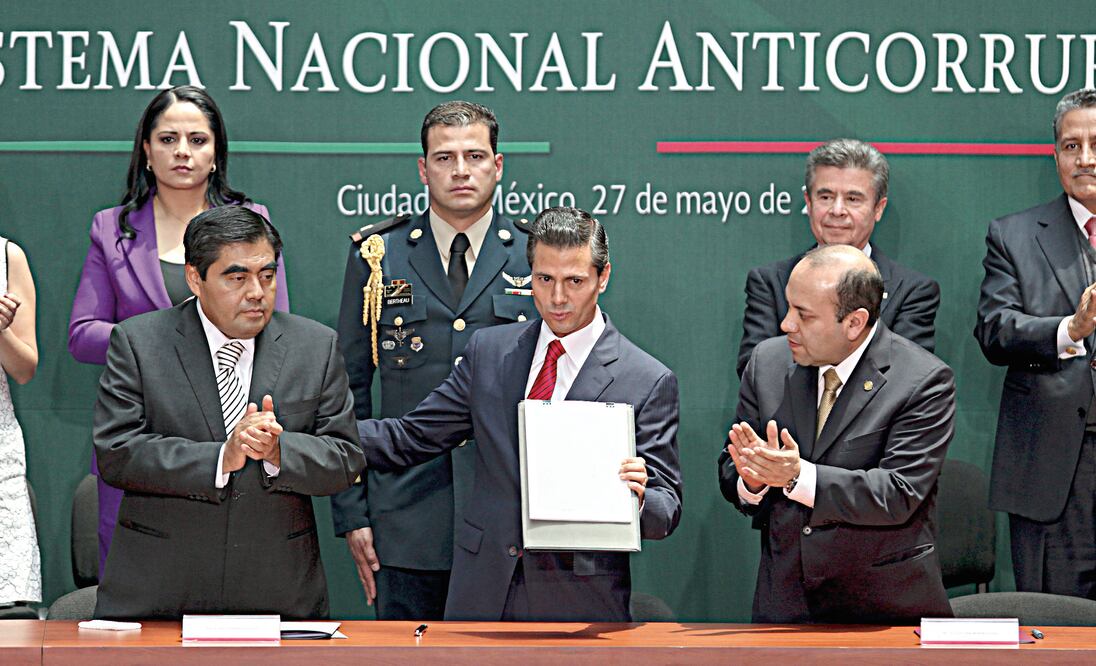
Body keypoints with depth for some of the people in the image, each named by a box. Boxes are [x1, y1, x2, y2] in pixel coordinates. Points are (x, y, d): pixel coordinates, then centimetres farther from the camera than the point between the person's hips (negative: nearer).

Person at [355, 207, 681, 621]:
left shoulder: (648, 381, -5)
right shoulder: (489, 350, 7)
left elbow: (667, 510, -4)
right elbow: (413, 437, 10)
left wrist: (637, 498, -27)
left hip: (580, 602, -3)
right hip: (483, 593, 3)